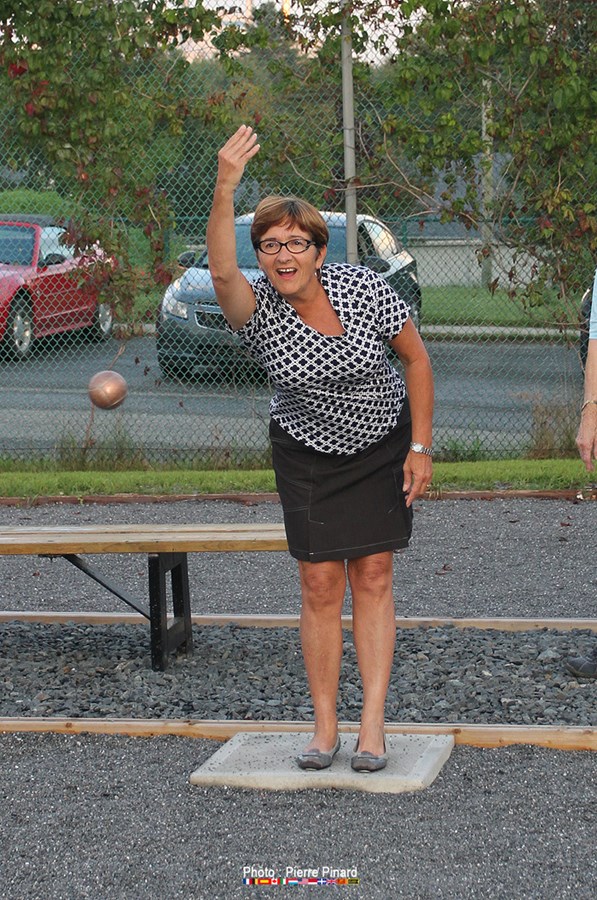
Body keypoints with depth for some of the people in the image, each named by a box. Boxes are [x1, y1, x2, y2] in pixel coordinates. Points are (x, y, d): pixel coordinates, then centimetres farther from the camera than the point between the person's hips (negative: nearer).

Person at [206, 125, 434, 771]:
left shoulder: (364, 288, -19)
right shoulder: (257, 311, -22)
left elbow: (416, 358, -7)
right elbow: (221, 271, -45)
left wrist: (420, 447, -10)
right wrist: (225, 189, -60)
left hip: (381, 445, 0)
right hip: (306, 455, 0)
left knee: (372, 579, -2)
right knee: (319, 585, -4)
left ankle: (372, 724, 0)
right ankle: (324, 729, 5)